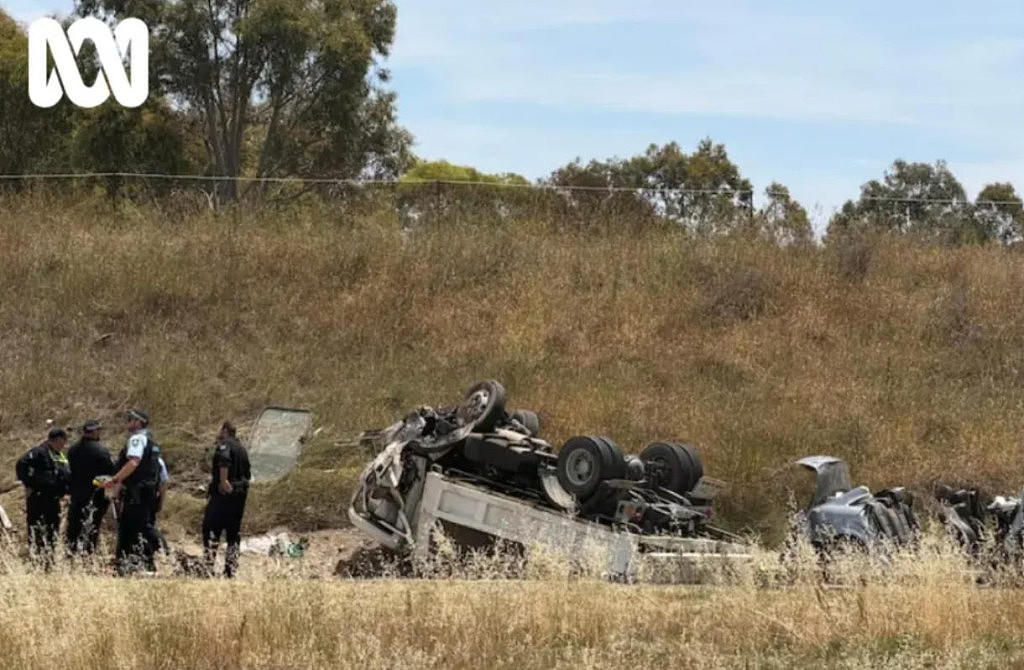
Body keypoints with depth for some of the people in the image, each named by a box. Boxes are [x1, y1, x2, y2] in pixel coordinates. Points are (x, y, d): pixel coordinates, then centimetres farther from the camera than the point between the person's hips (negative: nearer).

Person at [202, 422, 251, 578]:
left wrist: (223, 481, -27)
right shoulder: (242, 449, 20)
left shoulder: (224, 445, -6)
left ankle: (208, 567, -15)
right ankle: (231, 569, 9)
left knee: (210, 530, -7)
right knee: (234, 532, 10)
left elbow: (224, 460, -27)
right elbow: (247, 474, 21)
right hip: (240, 494, 8)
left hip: (223, 494, -8)